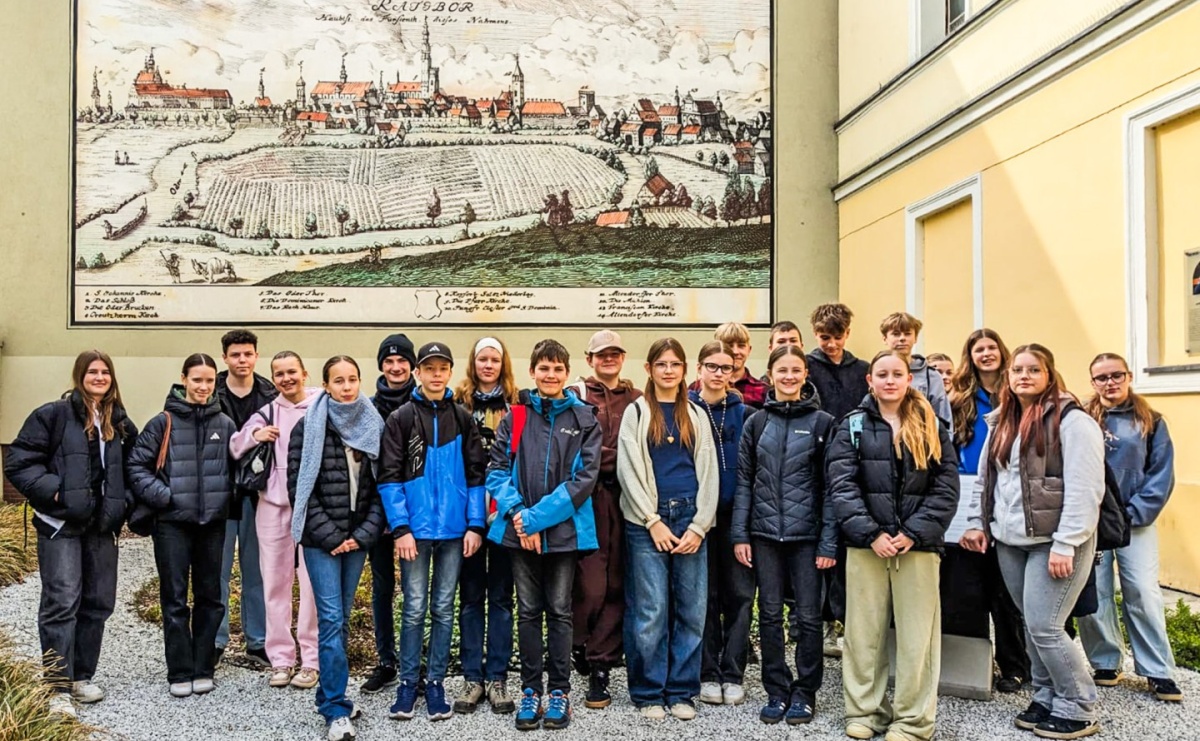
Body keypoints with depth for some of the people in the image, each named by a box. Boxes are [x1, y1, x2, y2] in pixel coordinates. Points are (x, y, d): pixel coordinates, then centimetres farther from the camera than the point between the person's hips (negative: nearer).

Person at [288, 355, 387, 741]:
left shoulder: (373, 426, 6)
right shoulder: (308, 427, -3)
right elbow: (299, 486, -6)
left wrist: (364, 534, -6)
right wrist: (330, 536, -11)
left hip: (357, 539, 4)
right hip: (321, 540, -3)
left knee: (341, 618, 11)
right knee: (331, 619, -7)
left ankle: (330, 695, 24)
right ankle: (336, 710, -3)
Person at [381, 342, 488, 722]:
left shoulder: (463, 419, 7)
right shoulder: (400, 418, 0)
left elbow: (475, 475, 6)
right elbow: (389, 477, -4)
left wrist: (475, 525, -2)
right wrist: (400, 528, -11)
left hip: (454, 529, 2)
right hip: (415, 529, -2)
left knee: (443, 608, 8)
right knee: (414, 608, 2)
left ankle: (436, 683, 18)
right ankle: (408, 683, 15)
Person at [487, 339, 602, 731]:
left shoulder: (584, 419, 1)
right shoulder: (514, 418, 5)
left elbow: (585, 477, -8)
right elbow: (497, 471, 1)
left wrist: (537, 517, -15)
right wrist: (518, 515, -15)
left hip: (564, 531, -1)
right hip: (519, 531, 1)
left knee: (560, 611, 7)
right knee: (528, 612, 10)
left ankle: (560, 691, 19)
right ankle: (531, 689, 21)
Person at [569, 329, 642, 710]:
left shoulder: (638, 401, 15)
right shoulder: (576, 397, 7)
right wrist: (617, 455, -7)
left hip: (626, 500, 3)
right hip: (590, 499, -3)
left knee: (616, 587, 4)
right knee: (591, 587, -8)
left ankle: (600, 669, 14)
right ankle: (578, 645, 19)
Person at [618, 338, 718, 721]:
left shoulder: (697, 416, 13)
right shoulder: (636, 412, 6)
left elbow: (708, 473, 8)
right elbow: (628, 470, -2)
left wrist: (699, 526, -4)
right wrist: (653, 521, -10)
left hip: (690, 519, 3)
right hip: (647, 521, -3)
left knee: (692, 609, 3)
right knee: (651, 611, -3)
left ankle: (681, 692, 16)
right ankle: (648, 693, 11)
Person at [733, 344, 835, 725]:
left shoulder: (822, 422, 0)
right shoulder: (756, 423, 6)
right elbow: (744, 481, 6)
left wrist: (829, 542, -8)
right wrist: (740, 534, 0)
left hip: (807, 535, -2)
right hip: (764, 534, 2)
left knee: (808, 616, 5)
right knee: (770, 615, 8)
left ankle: (805, 692, 20)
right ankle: (776, 691, 21)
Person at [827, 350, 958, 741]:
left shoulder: (932, 428, 7)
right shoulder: (852, 427, 4)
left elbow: (946, 489, 1)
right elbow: (842, 486, -4)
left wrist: (914, 533, -10)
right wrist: (871, 533, -13)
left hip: (918, 544, 0)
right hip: (866, 544, 0)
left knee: (917, 635, 4)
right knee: (864, 632, 7)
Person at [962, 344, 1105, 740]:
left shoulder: (1072, 421, -10)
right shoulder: (1001, 423, 13)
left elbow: (1084, 490, -16)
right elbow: (985, 478, 19)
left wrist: (1065, 545, -20)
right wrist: (977, 523, 11)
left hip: (1054, 542, -7)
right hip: (1010, 542, 7)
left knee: (1044, 627, -7)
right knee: (1032, 625, 13)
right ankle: (1046, 699, 26)